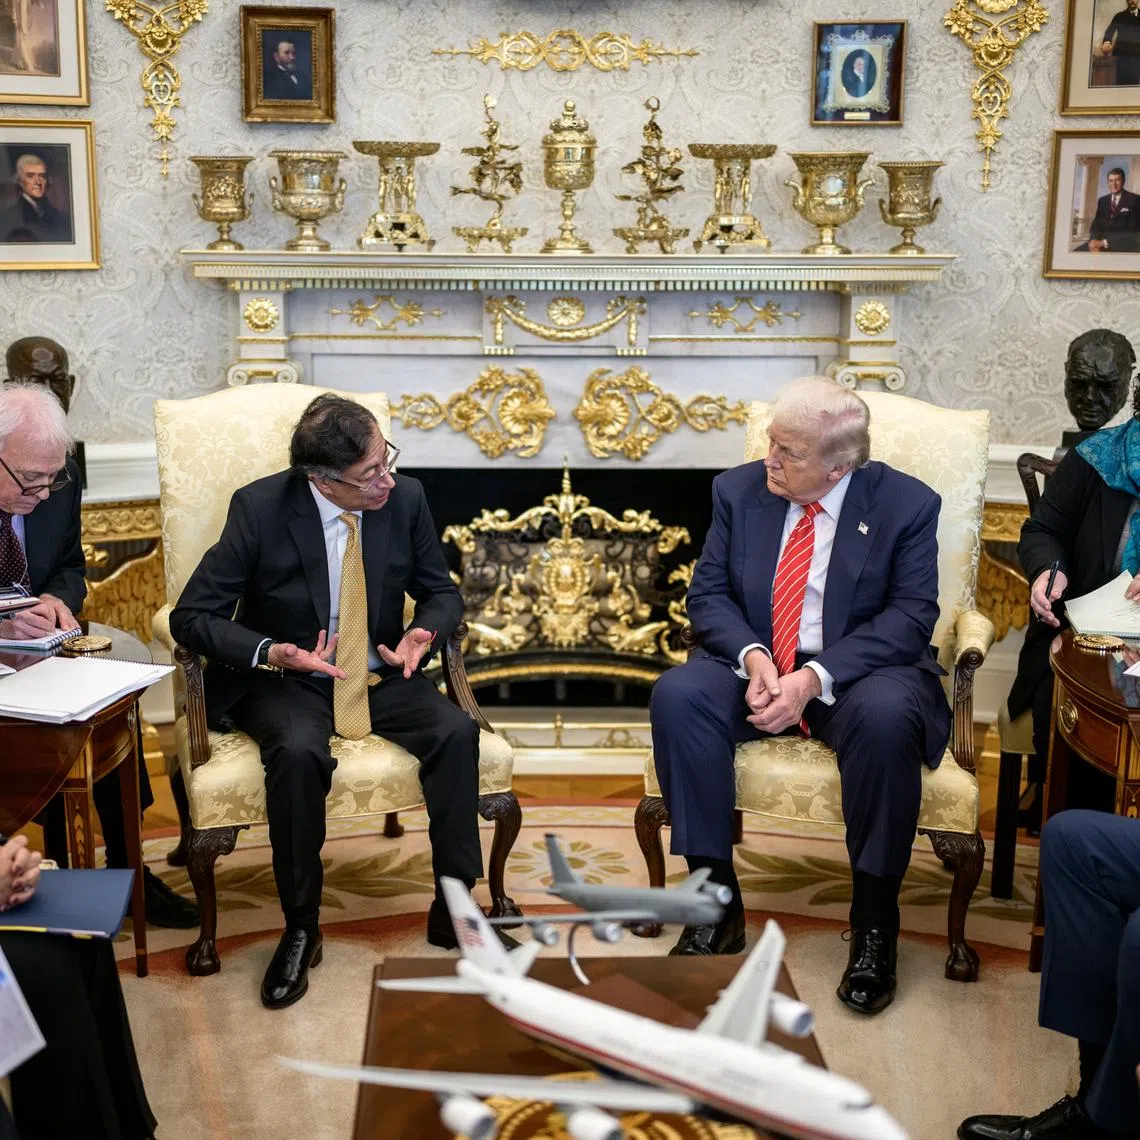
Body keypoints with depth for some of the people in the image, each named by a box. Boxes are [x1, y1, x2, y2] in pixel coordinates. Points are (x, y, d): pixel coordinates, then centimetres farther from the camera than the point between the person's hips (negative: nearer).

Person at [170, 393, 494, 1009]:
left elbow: (441, 592, 8)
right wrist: (271, 653, -27)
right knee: (298, 752, -35)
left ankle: (451, 910, -11)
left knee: (456, 731, -25)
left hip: (379, 672, 3)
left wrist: (423, 634, -16)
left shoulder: (405, 498, -7)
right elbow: (191, 616, -11)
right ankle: (300, 929, -15)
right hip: (287, 680, -3)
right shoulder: (260, 508, -15)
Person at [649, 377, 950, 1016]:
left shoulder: (907, 504, -5)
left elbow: (911, 616, -12)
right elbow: (709, 594, 3)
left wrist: (816, 677, -24)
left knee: (886, 715, -37)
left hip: (857, 671, -3)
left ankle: (874, 924, -19)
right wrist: (752, 657, -19)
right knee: (677, 694, -27)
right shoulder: (739, 490, 4)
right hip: (756, 667, 3)